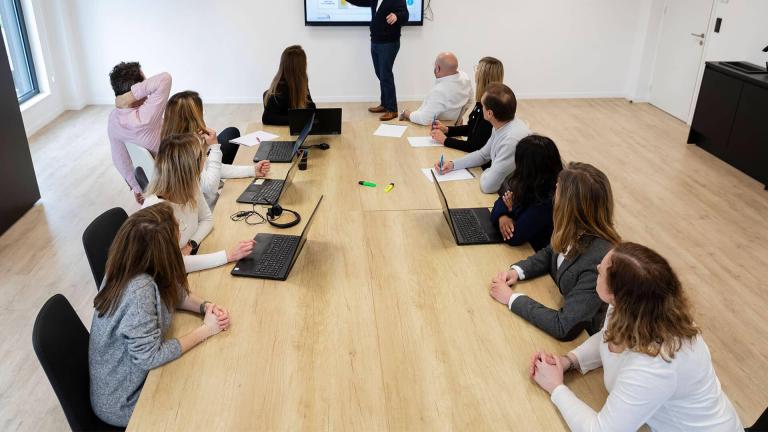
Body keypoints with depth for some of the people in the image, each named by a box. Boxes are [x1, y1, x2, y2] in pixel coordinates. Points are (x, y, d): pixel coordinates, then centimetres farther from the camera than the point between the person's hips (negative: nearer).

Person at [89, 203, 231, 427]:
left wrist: (205, 306, -14)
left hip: (131, 375, 7)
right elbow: (150, 358, -28)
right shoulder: (139, 290, -35)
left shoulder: (130, 267, -11)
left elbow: (174, 292, 5)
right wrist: (205, 329, -20)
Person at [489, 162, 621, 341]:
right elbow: (549, 254, 8)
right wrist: (517, 271, -9)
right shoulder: (576, 231, -14)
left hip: (581, 337, -6)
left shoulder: (599, 261, -35)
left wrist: (511, 298, -24)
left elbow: (564, 327, -32)